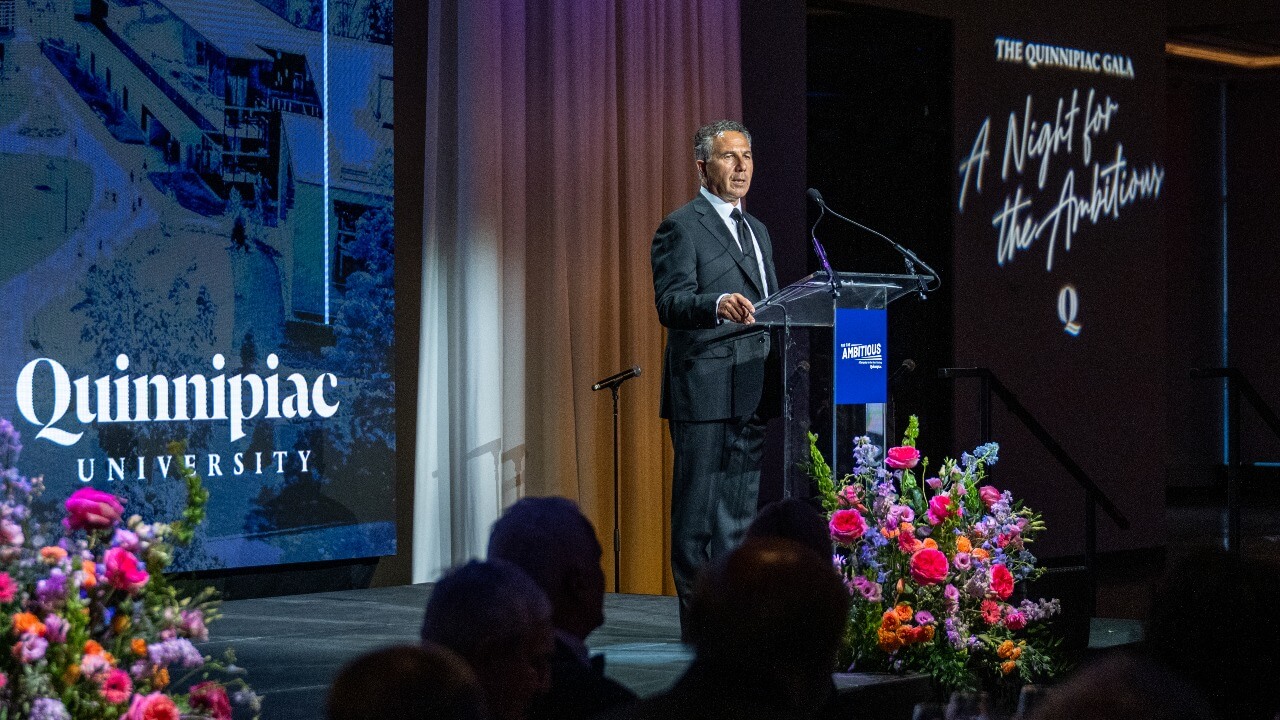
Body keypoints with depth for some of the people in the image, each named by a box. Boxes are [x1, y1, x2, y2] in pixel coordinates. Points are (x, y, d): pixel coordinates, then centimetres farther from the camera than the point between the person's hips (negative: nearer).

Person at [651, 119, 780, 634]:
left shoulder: (757, 231, 22)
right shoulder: (681, 228, -4)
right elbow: (670, 303, -17)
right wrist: (717, 305, -35)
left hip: (753, 394, 8)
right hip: (704, 393, -8)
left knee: (741, 506, 10)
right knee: (698, 509, -4)